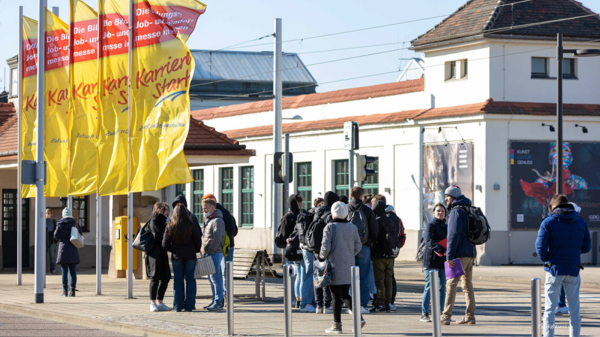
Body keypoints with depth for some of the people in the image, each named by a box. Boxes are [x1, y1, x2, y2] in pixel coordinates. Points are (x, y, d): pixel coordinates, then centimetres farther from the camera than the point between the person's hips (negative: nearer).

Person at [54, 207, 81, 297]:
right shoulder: (75, 224, 0)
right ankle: (72, 291, 3)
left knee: (64, 271, 1)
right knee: (73, 271, 6)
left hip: (63, 250, -2)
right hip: (73, 250, 2)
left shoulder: (60, 224, -5)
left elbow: (56, 237, 0)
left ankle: (65, 291, -2)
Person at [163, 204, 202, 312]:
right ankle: (189, 305, 5)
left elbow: (165, 244, -3)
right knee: (190, 280, 6)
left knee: (178, 281, 7)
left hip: (176, 256, 1)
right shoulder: (191, 226, -7)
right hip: (190, 256, -1)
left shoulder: (170, 227, -5)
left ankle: (178, 306, 6)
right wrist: (195, 251, 16)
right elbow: (198, 241, -3)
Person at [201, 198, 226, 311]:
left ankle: (218, 303, -10)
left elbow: (217, 239, -19)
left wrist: (209, 252, -19)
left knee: (215, 277, -10)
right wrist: (204, 251, 13)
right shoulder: (208, 220, 19)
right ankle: (215, 301, 16)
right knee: (211, 278, 11)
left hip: (215, 253, -10)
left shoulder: (217, 221, -11)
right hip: (208, 253, 10)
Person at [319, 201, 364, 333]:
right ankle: (359, 317, -3)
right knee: (345, 295, 14)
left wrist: (322, 257, 4)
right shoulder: (353, 228, 5)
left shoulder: (330, 227, -10)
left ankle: (337, 325, 3)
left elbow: (326, 247, -14)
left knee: (336, 296, 0)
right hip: (349, 266, 5)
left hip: (335, 266, -5)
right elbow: (358, 246, 6)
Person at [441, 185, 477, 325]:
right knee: (467, 285, 12)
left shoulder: (456, 211, -11)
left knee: (451, 284, -9)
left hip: (460, 254, -9)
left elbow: (454, 235, -18)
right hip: (470, 253, 9)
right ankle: (470, 316, 12)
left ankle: (446, 316, -13)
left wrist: (450, 256, -20)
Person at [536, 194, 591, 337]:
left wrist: (544, 258, 10)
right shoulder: (582, 223, 4)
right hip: (573, 269, 2)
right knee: (574, 310, 10)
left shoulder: (548, 223, -6)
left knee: (550, 309, 2)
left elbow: (541, 247, -10)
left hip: (554, 269, -2)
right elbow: (586, 248, 8)